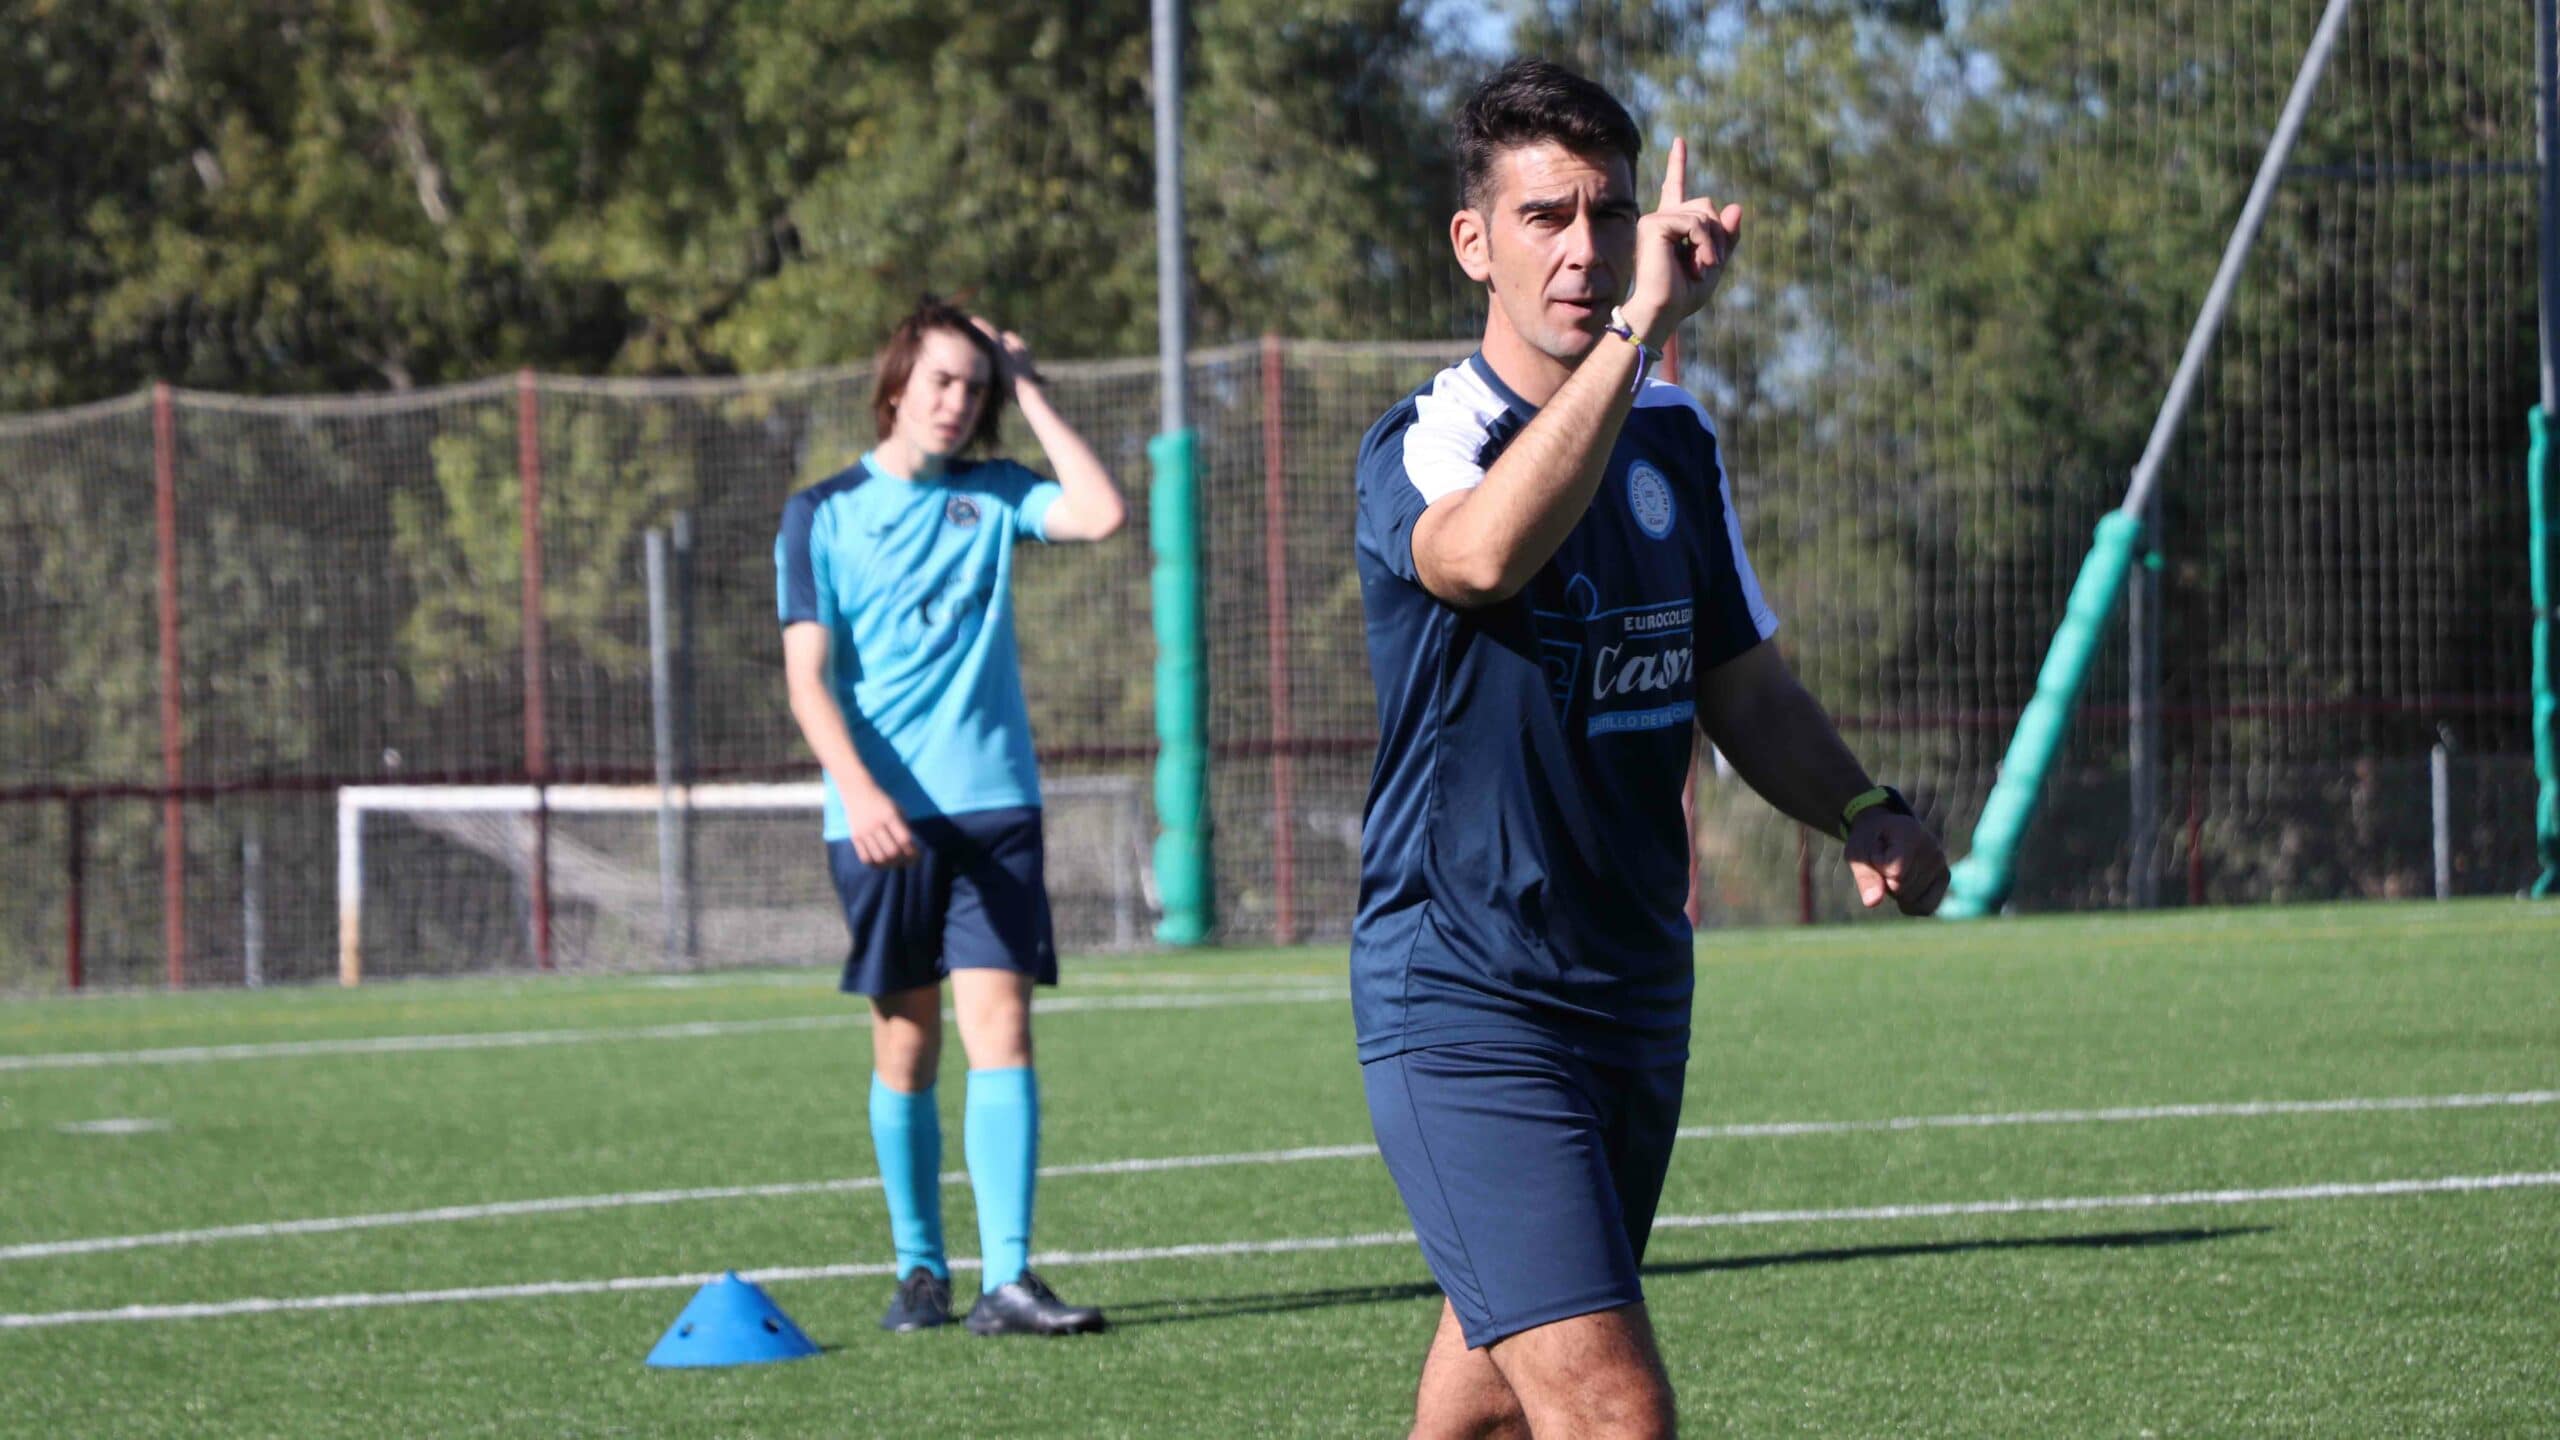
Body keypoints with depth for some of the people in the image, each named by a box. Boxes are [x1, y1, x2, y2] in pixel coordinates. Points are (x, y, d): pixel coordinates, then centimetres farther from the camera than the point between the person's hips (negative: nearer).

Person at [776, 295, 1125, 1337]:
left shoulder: (992, 497, 10)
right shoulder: (824, 514, 4)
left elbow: (1101, 514, -7)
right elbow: (807, 673, -2)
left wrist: (1029, 392, 1)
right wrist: (859, 789, -17)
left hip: (992, 805, 1)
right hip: (881, 816, -1)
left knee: (1000, 1032, -9)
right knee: (906, 1047, 5)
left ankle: (1006, 1280, -13)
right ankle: (919, 1269, 18)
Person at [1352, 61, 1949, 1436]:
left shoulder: (1673, 441, 9)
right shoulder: (1425, 444, -14)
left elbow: (1741, 684, 19)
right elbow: (1486, 552, -39)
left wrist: (1860, 812, 0)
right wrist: (1637, 327, -44)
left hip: (1636, 995, 7)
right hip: (1464, 1003, -7)